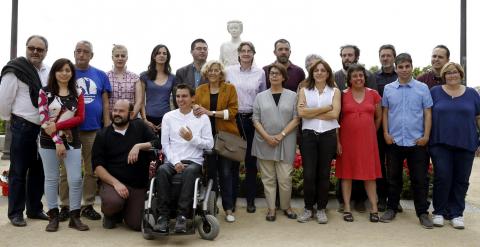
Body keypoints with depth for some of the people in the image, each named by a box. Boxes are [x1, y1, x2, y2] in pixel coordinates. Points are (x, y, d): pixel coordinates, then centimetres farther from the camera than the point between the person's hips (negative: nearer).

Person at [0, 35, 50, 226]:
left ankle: (35, 209, 25)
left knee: (38, 170, 13)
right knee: (18, 171, 3)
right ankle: (15, 212, 14)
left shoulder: (48, 72, 9)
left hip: (43, 127, 6)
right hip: (23, 127, -6)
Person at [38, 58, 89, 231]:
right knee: (51, 178, 5)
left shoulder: (77, 93, 7)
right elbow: (43, 118, -7)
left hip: (72, 140, 1)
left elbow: (80, 118, -1)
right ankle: (53, 217, 13)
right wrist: (57, 141, -14)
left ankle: (75, 217, 6)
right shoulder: (45, 92, 1)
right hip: (49, 141, -1)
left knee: (76, 179, -4)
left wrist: (57, 126, -15)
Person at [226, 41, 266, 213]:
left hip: (252, 119, 0)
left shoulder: (260, 73, 4)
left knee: (251, 160, 5)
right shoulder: (230, 71, 3)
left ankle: (250, 200, 15)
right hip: (234, 118, 0)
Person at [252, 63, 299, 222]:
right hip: (264, 143, 1)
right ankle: (271, 208, 15)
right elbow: (256, 120, 4)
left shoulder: (292, 96, 6)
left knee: (285, 178, -1)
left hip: (286, 143, -1)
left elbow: (296, 118, -1)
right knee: (268, 178, 6)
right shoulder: (260, 96, 10)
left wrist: (281, 135, -12)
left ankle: (286, 206, 18)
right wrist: (267, 137, -10)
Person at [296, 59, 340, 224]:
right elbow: (301, 112, -8)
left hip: (328, 135, 0)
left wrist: (312, 113, -6)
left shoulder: (335, 91, 7)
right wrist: (325, 108, -7)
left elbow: (335, 114, -8)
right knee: (308, 174, -1)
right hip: (308, 135, 0)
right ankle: (308, 208, 14)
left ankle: (321, 209, 18)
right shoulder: (304, 91, 8)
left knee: (324, 173, 6)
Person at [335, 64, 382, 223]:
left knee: (370, 174, 4)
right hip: (347, 140, -1)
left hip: (368, 140, 1)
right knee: (346, 173, 4)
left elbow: (379, 117, 14)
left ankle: (374, 208, 11)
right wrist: (337, 141, -5)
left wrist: (371, 132, 15)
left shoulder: (373, 94, 5)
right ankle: (347, 208, 12)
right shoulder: (343, 95, 0)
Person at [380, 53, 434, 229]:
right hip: (394, 141, 1)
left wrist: (426, 136, -6)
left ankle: (422, 212, 14)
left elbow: (428, 113, 1)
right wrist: (386, 133, 0)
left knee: (419, 179, 4)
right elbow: (385, 112, 9)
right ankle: (391, 209, 22)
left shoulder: (422, 88, 2)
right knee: (393, 178, 10)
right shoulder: (388, 89, 5)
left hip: (417, 141, -1)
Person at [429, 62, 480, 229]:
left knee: (461, 180, 6)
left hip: (465, 145, 2)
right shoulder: (435, 92, 5)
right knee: (442, 178, -4)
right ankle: (439, 212, 11)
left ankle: (456, 214, 18)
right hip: (441, 144, -2)